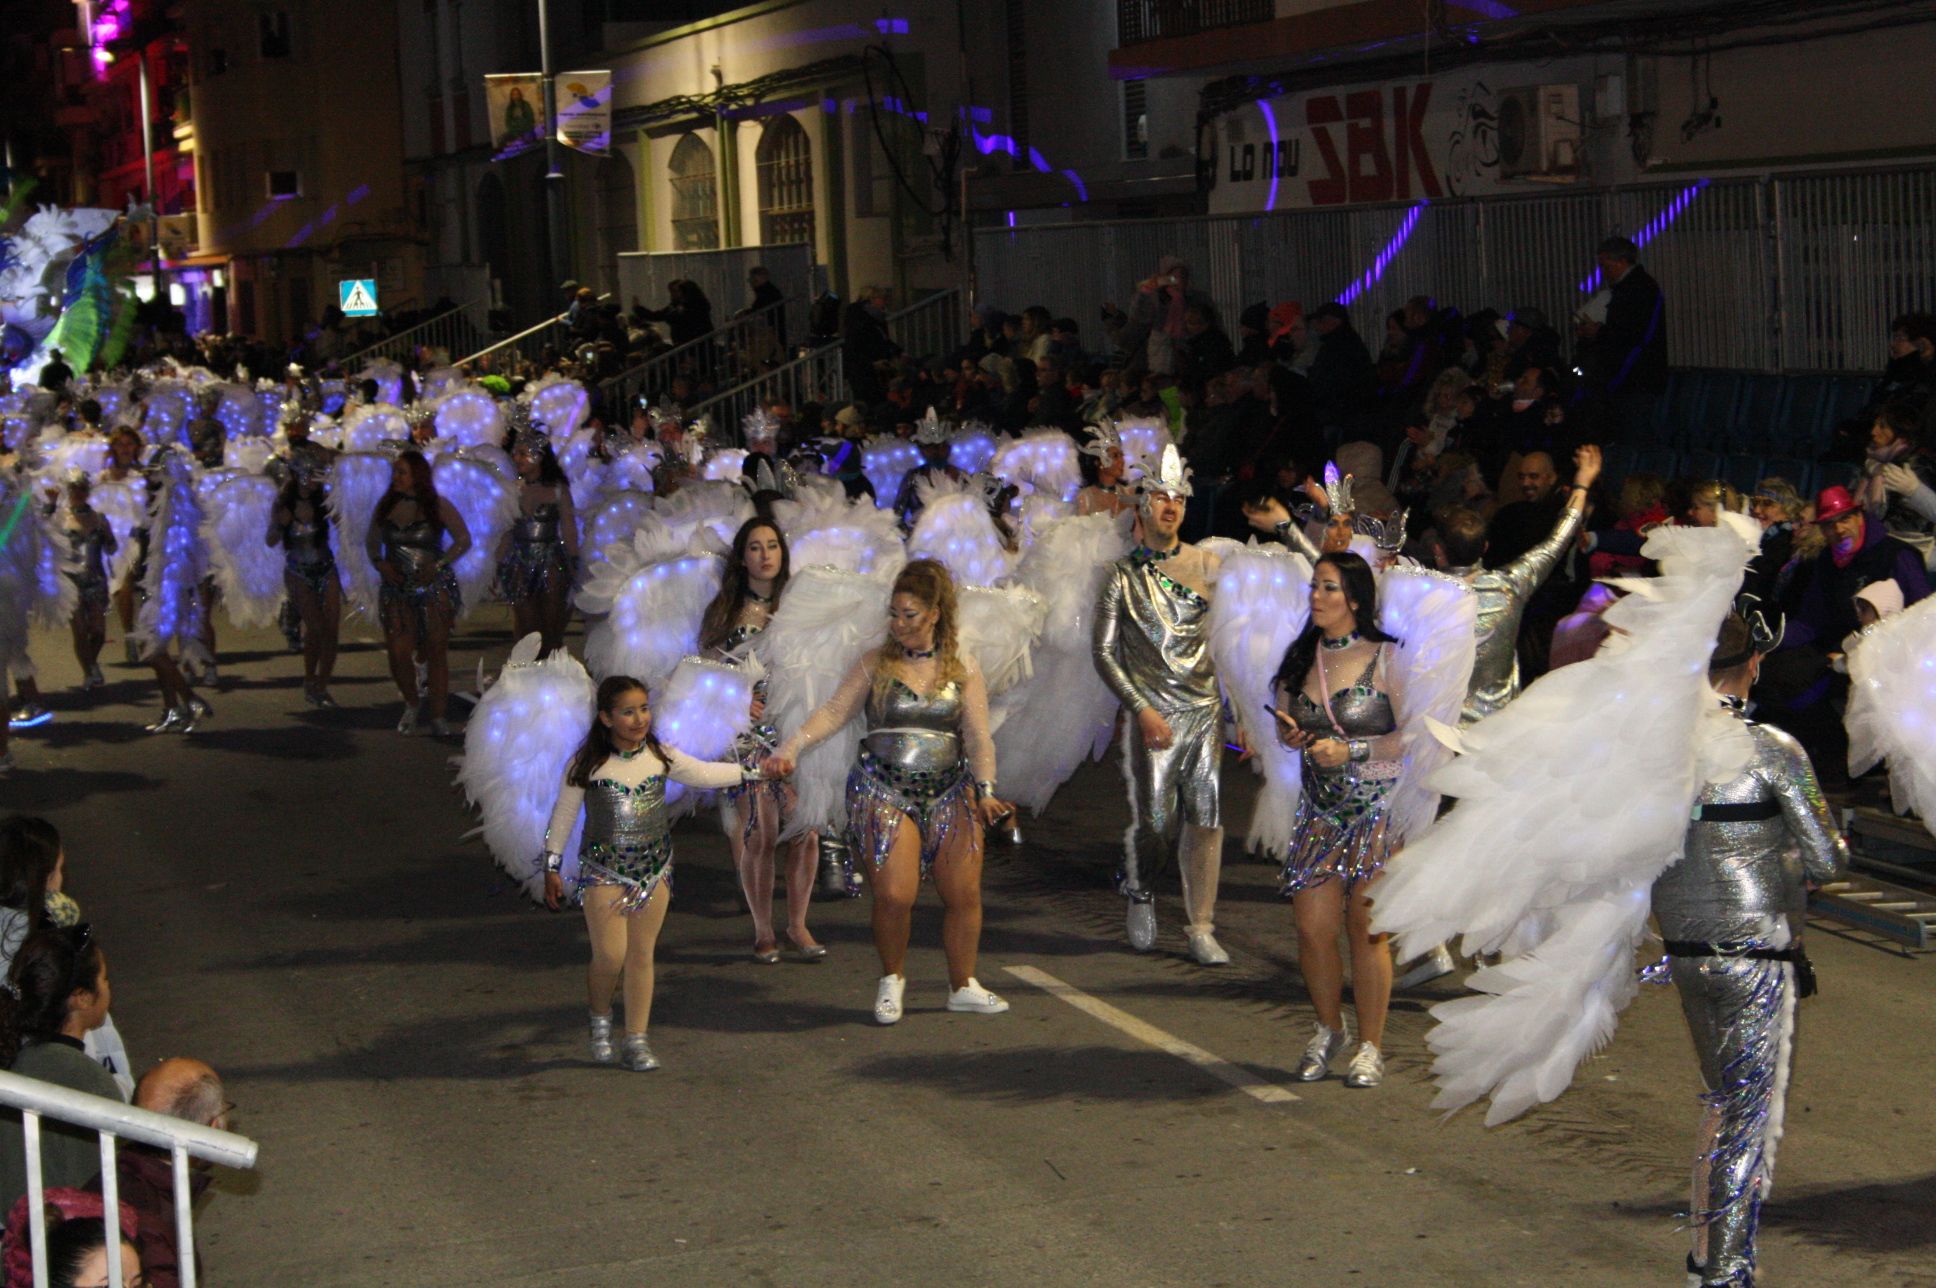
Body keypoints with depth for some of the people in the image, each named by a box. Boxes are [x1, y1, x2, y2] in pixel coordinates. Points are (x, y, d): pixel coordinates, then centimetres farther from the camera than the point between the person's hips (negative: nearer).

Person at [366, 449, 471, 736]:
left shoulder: (438, 506, -5)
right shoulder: (386, 506, 5)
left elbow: (463, 540, -3)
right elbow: (371, 540, 15)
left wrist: (438, 565, -14)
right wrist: (380, 563, -5)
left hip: (435, 588, -3)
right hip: (397, 590, 3)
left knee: (436, 651, -1)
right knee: (398, 653, -4)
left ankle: (437, 716, 8)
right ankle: (411, 705, 22)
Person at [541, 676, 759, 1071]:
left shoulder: (661, 757, 0)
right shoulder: (586, 765, -9)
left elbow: (703, 774, 16)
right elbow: (564, 815, 0)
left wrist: (750, 771, 16)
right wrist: (552, 866, 2)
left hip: (654, 869, 3)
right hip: (603, 871, -3)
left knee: (642, 956, 5)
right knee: (610, 955, -11)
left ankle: (637, 1039, 13)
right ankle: (600, 1018, 18)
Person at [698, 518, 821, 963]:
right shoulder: (724, 612, 4)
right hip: (747, 735, -2)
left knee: (804, 832, -3)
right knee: (759, 835, -4)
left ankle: (797, 924, 14)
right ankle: (762, 931, 10)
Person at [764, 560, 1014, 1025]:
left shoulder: (961, 666, 5)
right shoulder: (875, 664, 2)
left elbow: (977, 735, 2)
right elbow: (834, 712, -4)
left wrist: (986, 790, -8)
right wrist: (791, 748, -18)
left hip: (950, 792, 2)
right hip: (884, 790, -2)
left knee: (964, 893, 2)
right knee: (894, 894, -12)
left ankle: (963, 986, 21)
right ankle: (892, 978, 14)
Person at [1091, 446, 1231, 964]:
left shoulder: (1207, 564, 8)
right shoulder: (1123, 575, 3)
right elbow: (1104, 653, 0)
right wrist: (1141, 709, -8)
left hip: (1206, 711, 2)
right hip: (1153, 715, -2)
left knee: (1206, 818, -2)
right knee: (1155, 821, -6)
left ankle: (1201, 927, 6)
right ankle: (1141, 894, 24)